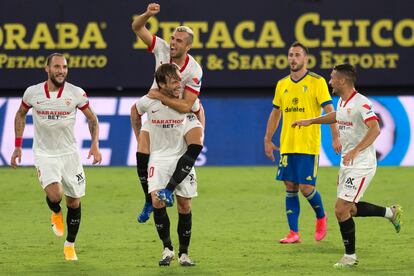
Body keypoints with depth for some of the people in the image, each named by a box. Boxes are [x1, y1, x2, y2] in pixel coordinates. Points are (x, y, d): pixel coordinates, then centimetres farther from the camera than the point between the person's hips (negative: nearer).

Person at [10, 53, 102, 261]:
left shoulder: (76, 93, -9)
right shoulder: (32, 93, -7)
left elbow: (92, 118, 4)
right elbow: (20, 115, 11)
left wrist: (95, 145, -8)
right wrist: (18, 146, 8)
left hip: (69, 152, 1)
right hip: (44, 153, -1)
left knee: (74, 201, 6)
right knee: (54, 194, -24)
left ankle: (70, 244, 25)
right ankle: (56, 213, 13)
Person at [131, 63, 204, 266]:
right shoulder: (149, 101, -11)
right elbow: (135, 112, 12)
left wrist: (198, 136, 3)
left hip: (182, 158, 1)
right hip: (159, 156, -1)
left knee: (184, 206, 2)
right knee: (157, 201, -18)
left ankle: (184, 253, 13)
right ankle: (167, 248, -7)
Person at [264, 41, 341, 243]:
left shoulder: (317, 82, -4)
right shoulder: (282, 84, 12)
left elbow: (329, 111, -8)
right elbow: (275, 113, 19)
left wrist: (335, 137, -16)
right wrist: (268, 140, 15)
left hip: (308, 145, -5)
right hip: (287, 145, 5)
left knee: (305, 187, -8)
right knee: (290, 188, 3)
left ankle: (321, 217, 20)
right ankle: (294, 233, 7)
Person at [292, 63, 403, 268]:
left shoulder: (361, 103, -20)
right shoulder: (342, 102, 9)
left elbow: (375, 129, -32)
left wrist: (355, 151, -41)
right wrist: (310, 121, 34)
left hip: (361, 165, -10)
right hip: (347, 164, 10)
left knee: (341, 210, -10)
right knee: (349, 209, 16)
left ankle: (350, 256, 3)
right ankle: (391, 213, 31)